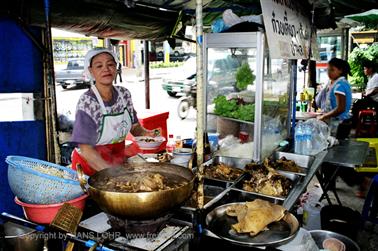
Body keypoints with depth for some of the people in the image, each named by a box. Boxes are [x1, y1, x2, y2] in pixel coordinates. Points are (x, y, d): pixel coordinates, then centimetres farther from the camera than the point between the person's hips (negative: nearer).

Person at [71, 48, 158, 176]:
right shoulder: (87, 103, -22)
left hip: (118, 161, 5)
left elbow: (134, 126, 7)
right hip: (90, 165, -4)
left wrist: (145, 133, -14)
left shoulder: (124, 94, -5)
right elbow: (85, 149, -23)